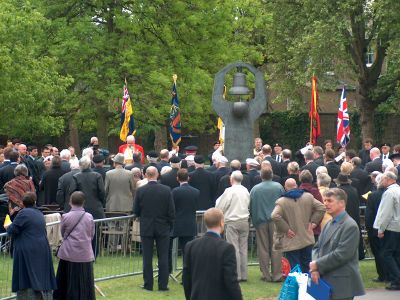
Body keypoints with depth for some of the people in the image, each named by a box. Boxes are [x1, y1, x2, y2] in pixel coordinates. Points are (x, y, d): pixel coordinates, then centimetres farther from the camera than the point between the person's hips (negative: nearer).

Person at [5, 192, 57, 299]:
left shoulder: (23, 213, -12)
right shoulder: (39, 214, 10)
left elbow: (12, 230, -13)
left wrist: (8, 227, 9)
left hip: (27, 252, -7)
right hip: (42, 250, 7)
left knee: (27, 279, -4)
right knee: (41, 278, 13)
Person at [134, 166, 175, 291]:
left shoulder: (140, 191, -9)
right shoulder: (166, 190, -8)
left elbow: (136, 212, -1)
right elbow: (171, 212, -5)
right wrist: (169, 225, 10)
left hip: (146, 228, 0)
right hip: (163, 229, 0)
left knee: (147, 257, 7)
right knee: (163, 257, 6)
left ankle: (148, 284, 9)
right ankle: (163, 284, 6)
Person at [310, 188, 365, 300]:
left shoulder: (350, 226, -13)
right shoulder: (329, 224, 15)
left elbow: (341, 255, -19)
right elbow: (317, 247, 14)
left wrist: (317, 265, -13)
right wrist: (314, 268, -5)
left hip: (342, 284, -8)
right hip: (327, 281, 8)